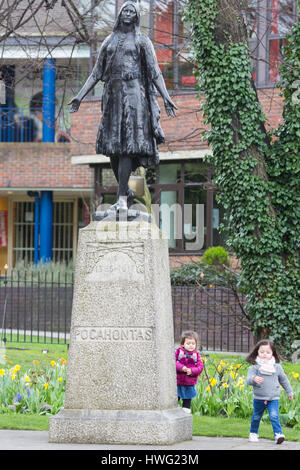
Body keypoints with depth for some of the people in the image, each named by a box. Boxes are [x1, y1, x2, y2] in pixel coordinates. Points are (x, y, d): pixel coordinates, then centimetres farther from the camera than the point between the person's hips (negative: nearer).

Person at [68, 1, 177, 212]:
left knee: (126, 146, -13)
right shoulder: (109, 41, 18)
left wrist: (166, 97, -12)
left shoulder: (142, 41, 6)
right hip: (112, 94, 5)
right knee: (112, 146, 2)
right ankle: (127, 192, 19)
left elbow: (155, 72, 0)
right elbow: (97, 72, 18)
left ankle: (122, 198, -15)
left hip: (133, 93, -5)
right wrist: (80, 96, 11)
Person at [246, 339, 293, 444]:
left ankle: (278, 434, -21)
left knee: (274, 416, -16)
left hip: (273, 398, 0)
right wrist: (254, 379, -38)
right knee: (256, 417, 14)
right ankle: (253, 433, 33)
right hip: (259, 398, 0)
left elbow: (284, 380, 18)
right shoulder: (254, 367, -4)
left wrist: (289, 392, 25)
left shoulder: (277, 367, 5)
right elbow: (248, 379, -15)